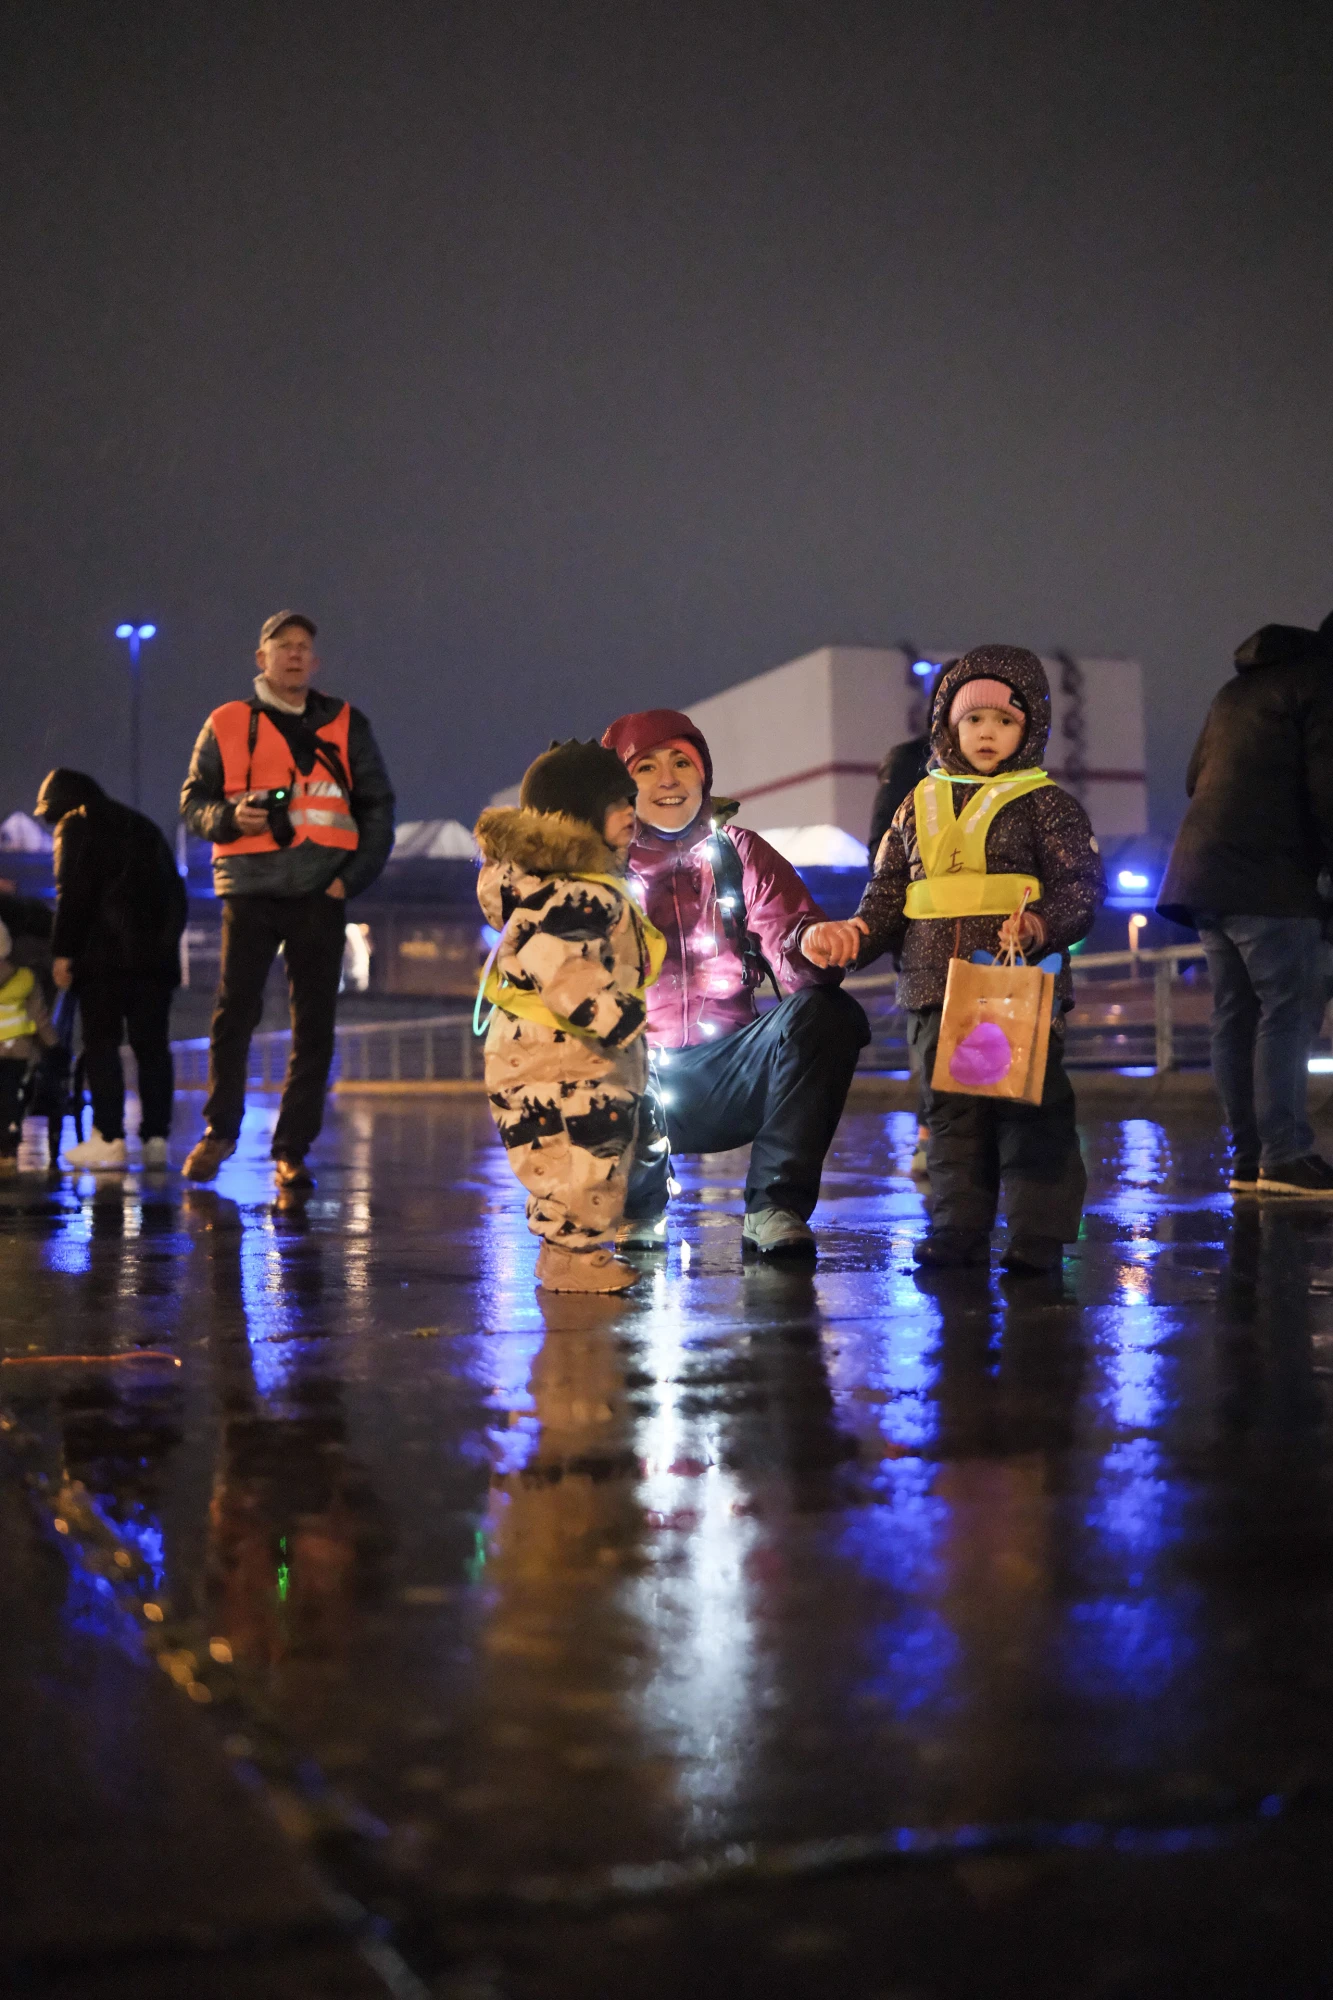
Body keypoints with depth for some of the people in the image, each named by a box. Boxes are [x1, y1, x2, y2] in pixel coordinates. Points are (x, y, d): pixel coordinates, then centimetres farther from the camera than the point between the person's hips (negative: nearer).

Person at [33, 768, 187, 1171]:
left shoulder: (75, 825, 3)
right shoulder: (144, 827, 24)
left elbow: (72, 895, -9)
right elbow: (177, 894, 20)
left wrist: (62, 952, -8)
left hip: (105, 954, -6)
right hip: (157, 955, 6)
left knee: (101, 1045, -3)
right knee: (152, 1046, 6)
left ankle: (109, 1139, -9)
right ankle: (156, 1137, 3)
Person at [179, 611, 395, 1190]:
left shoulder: (345, 724, 11)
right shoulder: (227, 724, 9)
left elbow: (378, 806, 11)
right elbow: (192, 801, 12)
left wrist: (353, 876, 0)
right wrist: (229, 817, -10)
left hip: (320, 892, 1)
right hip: (249, 887, -1)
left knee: (314, 1025, 0)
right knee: (234, 1011, -4)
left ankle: (291, 1150, 9)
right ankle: (219, 1131, 16)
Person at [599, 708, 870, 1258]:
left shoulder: (739, 853, 6)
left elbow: (795, 959, -6)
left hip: (731, 1078, 1)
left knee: (825, 1014, -24)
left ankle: (775, 1207, -14)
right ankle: (640, 1207, -1)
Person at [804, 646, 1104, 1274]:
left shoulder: (1044, 802, 3)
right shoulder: (920, 805, 15)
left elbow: (1081, 882, -4)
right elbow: (888, 889, 19)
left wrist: (1042, 923, -23)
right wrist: (857, 933, 1)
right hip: (935, 987, 4)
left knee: (1030, 1106, -4)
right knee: (950, 1110, 9)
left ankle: (1040, 1235, 4)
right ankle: (958, 1229, 18)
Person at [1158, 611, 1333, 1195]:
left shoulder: (1238, 688, 24)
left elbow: (1196, 778, 24)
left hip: (1204, 867, 8)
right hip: (1267, 876, -8)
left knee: (1237, 1015, 6)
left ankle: (1249, 1157, 6)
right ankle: (1284, 1157, -12)